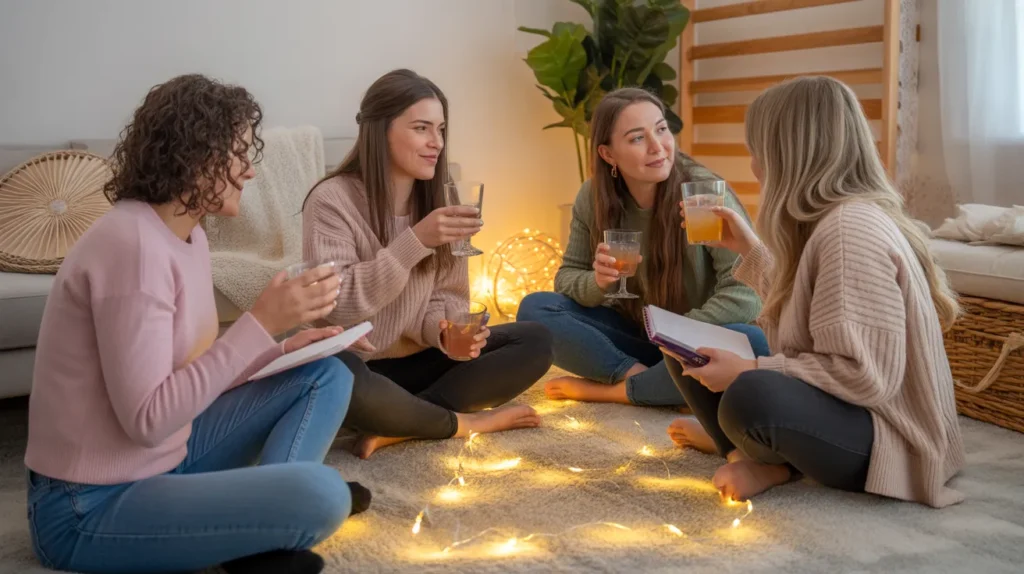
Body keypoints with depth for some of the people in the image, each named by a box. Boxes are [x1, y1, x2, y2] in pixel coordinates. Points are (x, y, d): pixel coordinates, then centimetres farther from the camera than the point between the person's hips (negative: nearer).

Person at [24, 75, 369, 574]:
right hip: (93, 506, -10)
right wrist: (262, 322, -26)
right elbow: (146, 419, -27)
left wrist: (285, 348, -2)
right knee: (319, 494, -30)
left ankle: (258, 522, -7)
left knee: (327, 375, 7)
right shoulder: (132, 245, -23)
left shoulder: (188, 236, 7)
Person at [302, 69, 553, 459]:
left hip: (416, 362, 6)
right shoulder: (332, 200, -15)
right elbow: (336, 306, -23)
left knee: (535, 342, -11)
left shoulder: (438, 200, 4)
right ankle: (461, 423, -15)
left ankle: (396, 427, -20)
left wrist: (445, 330, -19)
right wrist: (415, 242, -31)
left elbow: (445, 297, 5)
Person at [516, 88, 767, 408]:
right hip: (632, 336, 3)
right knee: (535, 309, -16)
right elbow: (568, 276, 0)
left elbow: (745, 293, -23)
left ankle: (612, 389, -19)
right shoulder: (592, 198, -8)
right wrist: (598, 283, -23)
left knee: (751, 344, -36)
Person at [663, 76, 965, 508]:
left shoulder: (850, 229, -23)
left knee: (750, 399, -38)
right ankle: (757, 455, -5)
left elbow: (866, 377, -27)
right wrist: (748, 248, 18)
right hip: (836, 407, 10)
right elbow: (796, 307, 16)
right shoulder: (826, 221, 6)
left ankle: (767, 459, -6)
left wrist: (749, 373, -24)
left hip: (884, 439, -10)